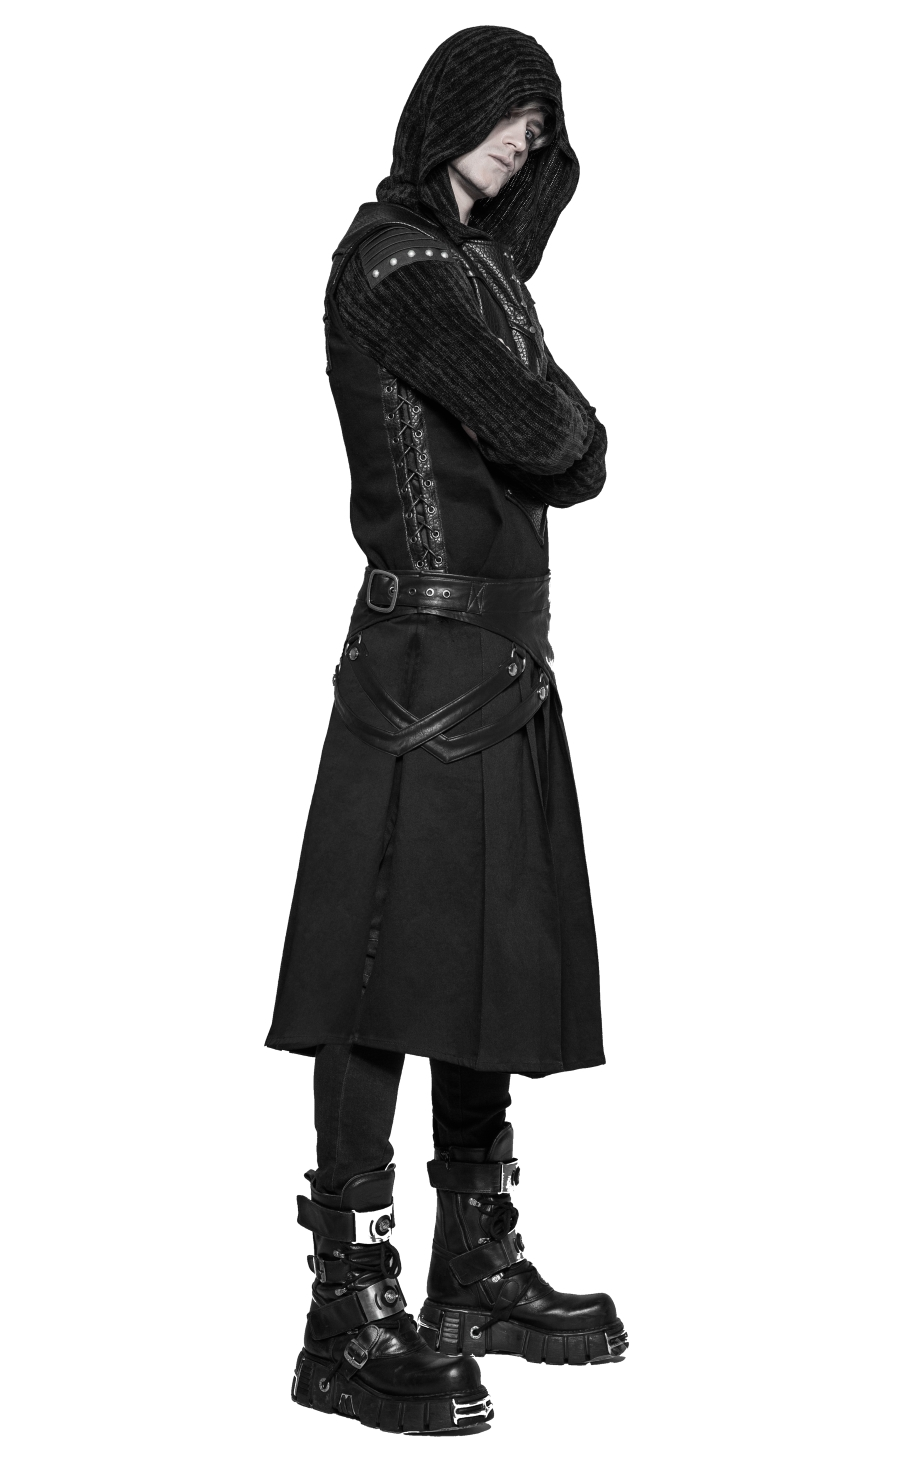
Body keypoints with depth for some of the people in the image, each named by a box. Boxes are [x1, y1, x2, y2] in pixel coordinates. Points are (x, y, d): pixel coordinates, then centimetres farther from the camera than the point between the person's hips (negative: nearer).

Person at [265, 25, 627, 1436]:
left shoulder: (466, 261, 18)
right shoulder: (396, 263, -11)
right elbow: (545, 435, -17)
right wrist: (582, 438, 2)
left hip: (502, 654, 10)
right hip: (428, 646, -10)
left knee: (496, 957, 13)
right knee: (397, 973, -7)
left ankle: (478, 1270, 25)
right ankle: (350, 1319, -1)